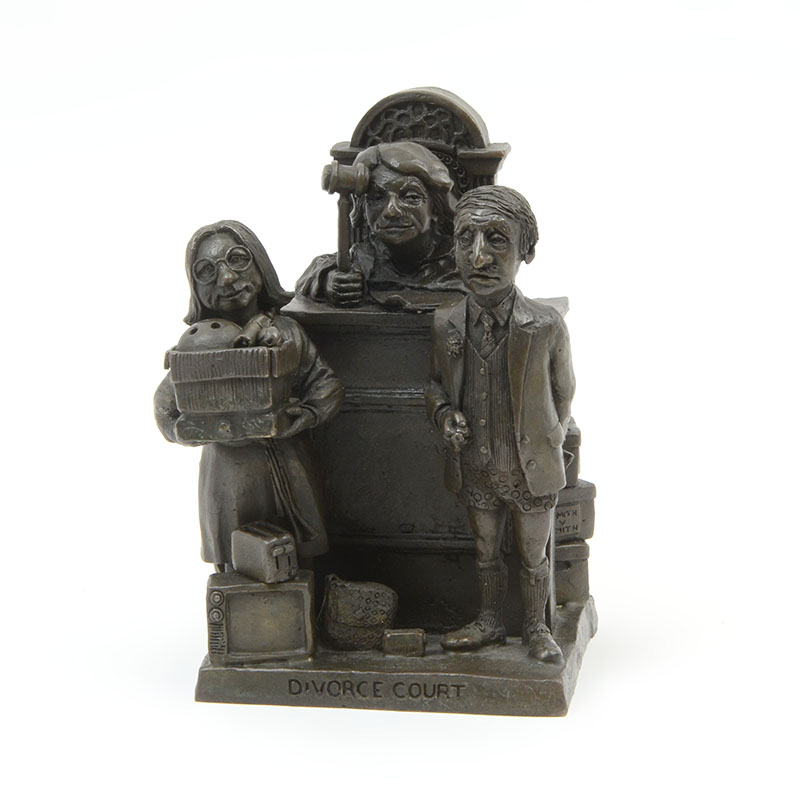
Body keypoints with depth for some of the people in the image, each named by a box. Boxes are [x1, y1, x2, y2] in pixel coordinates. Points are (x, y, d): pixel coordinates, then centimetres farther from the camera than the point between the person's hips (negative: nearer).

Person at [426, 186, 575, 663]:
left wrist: (547, 445, 6)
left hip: (532, 472, -3)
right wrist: (444, 414, -11)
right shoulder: (446, 325, -8)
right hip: (477, 472, 3)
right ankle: (490, 623, 40)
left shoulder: (546, 327, -17)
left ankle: (537, 628, 35)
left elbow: (563, 392, -2)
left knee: (535, 558, 15)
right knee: (487, 555, 21)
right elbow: (438, 383, 9)